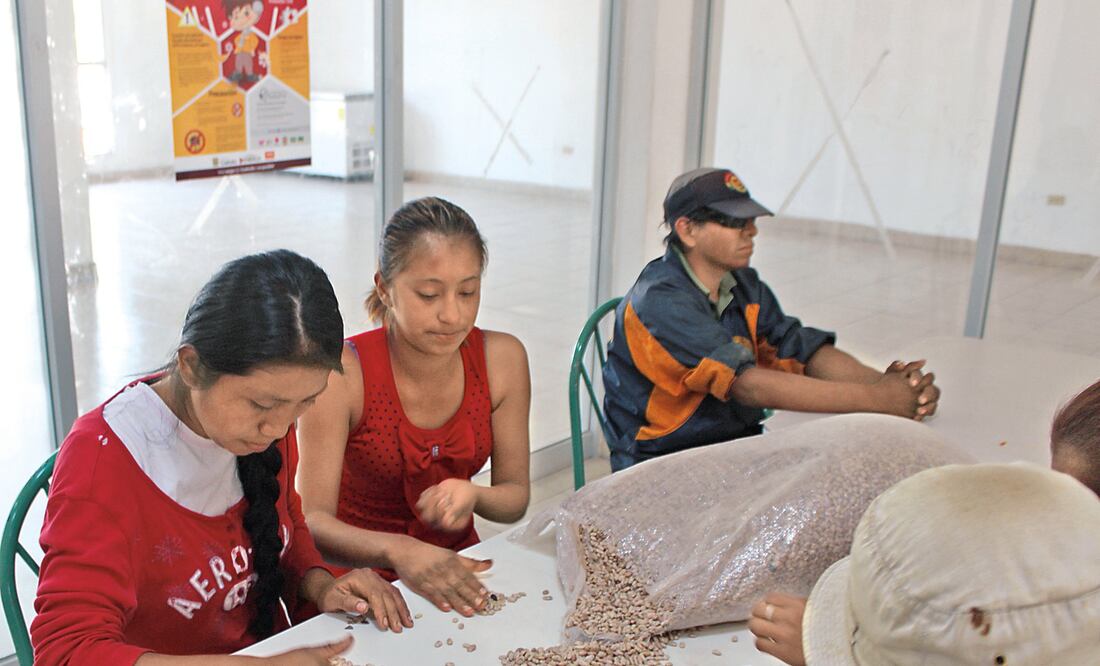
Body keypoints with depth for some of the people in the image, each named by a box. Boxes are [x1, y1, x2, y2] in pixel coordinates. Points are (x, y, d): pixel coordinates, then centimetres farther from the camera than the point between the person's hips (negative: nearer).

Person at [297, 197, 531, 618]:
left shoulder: (503, 359, -8)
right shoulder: (342, 374, -19)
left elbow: (515, 496, 0)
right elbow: (313, 521, -24)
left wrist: (472, 495, -23)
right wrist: (398, 551, -43)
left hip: (457, 570, 4)